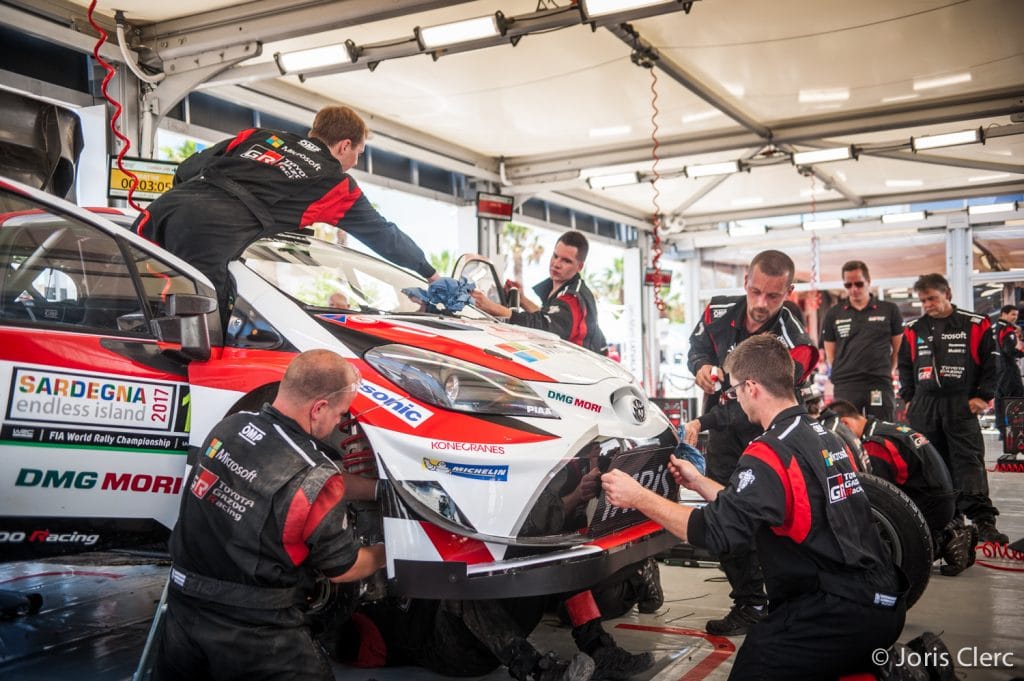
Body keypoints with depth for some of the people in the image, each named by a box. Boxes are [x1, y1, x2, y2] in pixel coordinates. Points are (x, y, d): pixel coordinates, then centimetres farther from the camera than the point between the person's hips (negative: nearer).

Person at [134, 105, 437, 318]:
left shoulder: (258, 136, 30)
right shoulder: (338, 186, 20)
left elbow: (187, 168, 29)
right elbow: (386, 237, 31)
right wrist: (429, 273, 45)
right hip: (211, 236, -6)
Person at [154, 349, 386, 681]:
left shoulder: (230, 426, -3)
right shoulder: (313, 481, -23)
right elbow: (343, 570, -5)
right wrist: (389, 551, 13)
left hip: (184, 605, 6)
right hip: (253, 633, -6)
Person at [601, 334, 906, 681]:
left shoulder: (770, 453, -18)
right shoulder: (825, 436, 10)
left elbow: (717, 531, -22)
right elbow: (750, 506, 18)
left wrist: (638, 497, -14)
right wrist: (699, 482, 24)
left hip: (844, 612, -9)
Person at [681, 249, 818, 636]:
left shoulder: (794, 345, -24)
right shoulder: (719, 312, -9)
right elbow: (697, 346, 13)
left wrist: (705, 422, -39)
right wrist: (701, 366, -11)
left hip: (765, 439, -4)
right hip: (723, 435, 5)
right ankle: (750, 602, 15)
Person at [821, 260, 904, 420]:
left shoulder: (889, 311, 6)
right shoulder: (833, 314, 9)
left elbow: (898, 349, 11)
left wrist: (887, 372, 7)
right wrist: (840, 375, 7)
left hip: (880, 386, -1)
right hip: (845, 387, 1)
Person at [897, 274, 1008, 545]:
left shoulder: (976, 325, 1)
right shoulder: (913, 330, 12)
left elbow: (992, 362, 2)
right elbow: (905, 366, 20)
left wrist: (983, 396, -5)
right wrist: (909, 398, 13)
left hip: (961, 406, -4)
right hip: (923, 407, 4)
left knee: (969, 462, -11)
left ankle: (983, 521, -14)